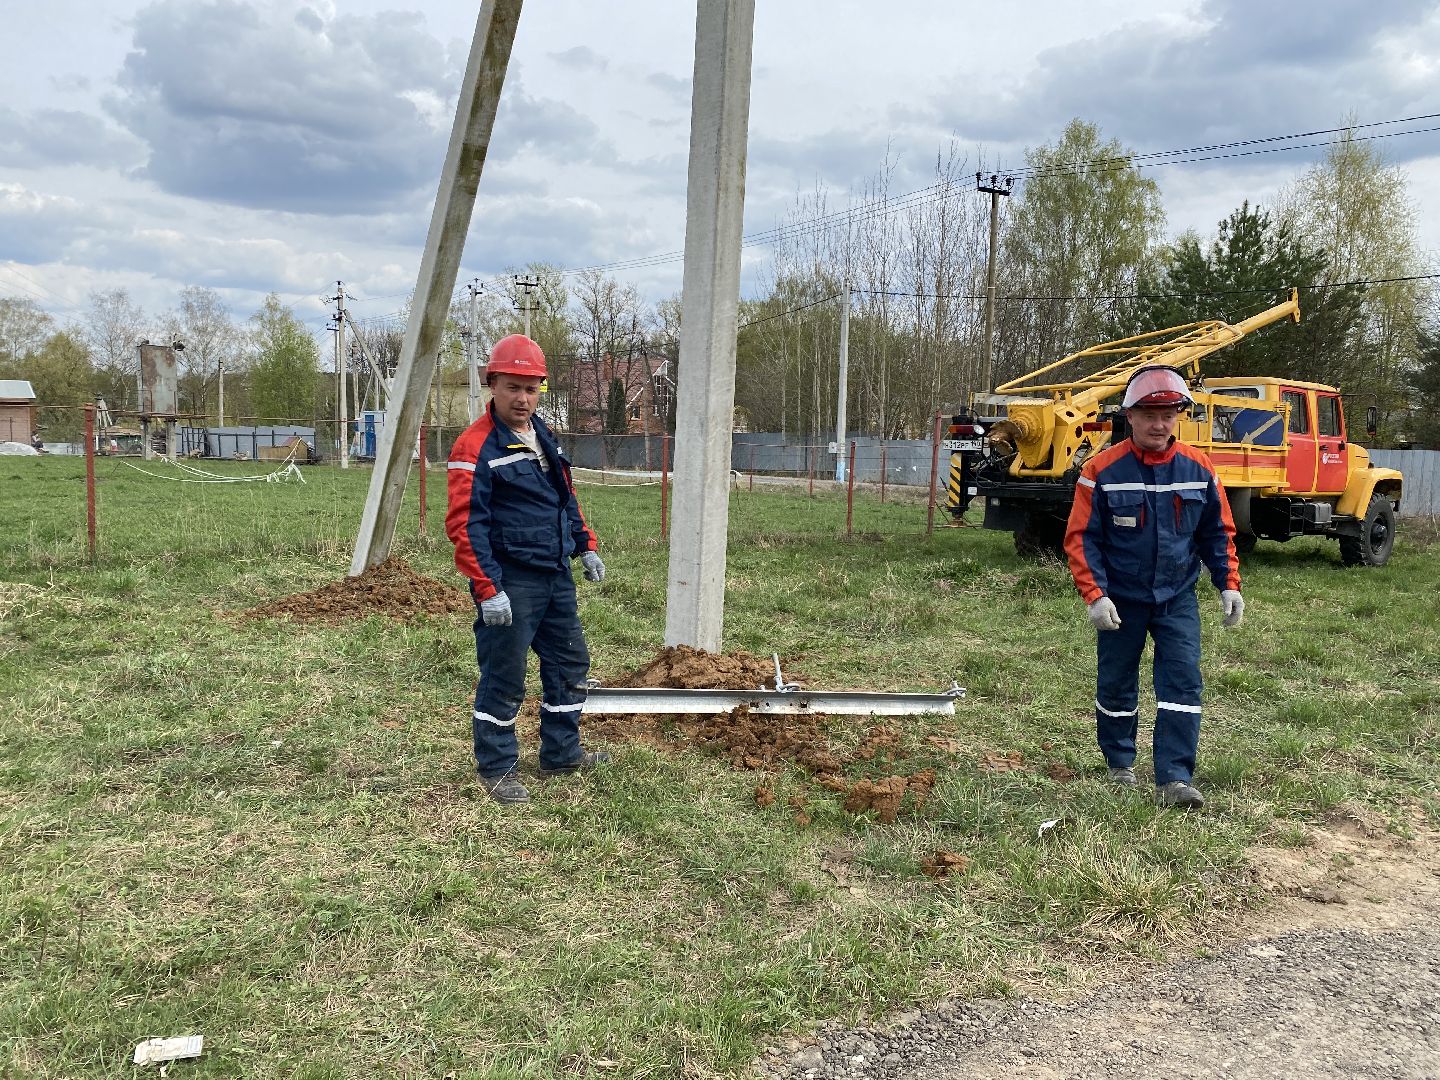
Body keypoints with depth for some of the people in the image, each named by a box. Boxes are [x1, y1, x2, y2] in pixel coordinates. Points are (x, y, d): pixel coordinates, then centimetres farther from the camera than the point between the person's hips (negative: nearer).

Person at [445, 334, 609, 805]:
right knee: (503, 679, 1)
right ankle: (495, 768, 17)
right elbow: (464, 525, -19)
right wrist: (488, 589, -23)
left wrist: (586, 546, 16)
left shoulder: (544, 438, 12)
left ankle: (561, 753, 32)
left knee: (570, 664, 17)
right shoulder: (475, 447, -14)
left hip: (556, 576, 9)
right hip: (510, 583, -9)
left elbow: (567, 499, 24)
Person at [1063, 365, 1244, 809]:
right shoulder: (1102, 470, -13)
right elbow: (1081, 538, -11)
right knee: (1117, 685, 11)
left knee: (1183, 682, -7)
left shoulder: (1199, 469, -3)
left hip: (1178, 598, 2)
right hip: (1121, 600, -2)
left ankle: (1174, 780, -4)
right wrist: (1094, 595, -19)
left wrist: (1228, 585, -2)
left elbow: (1218, 533, 6)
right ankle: (1120, 764, 31)